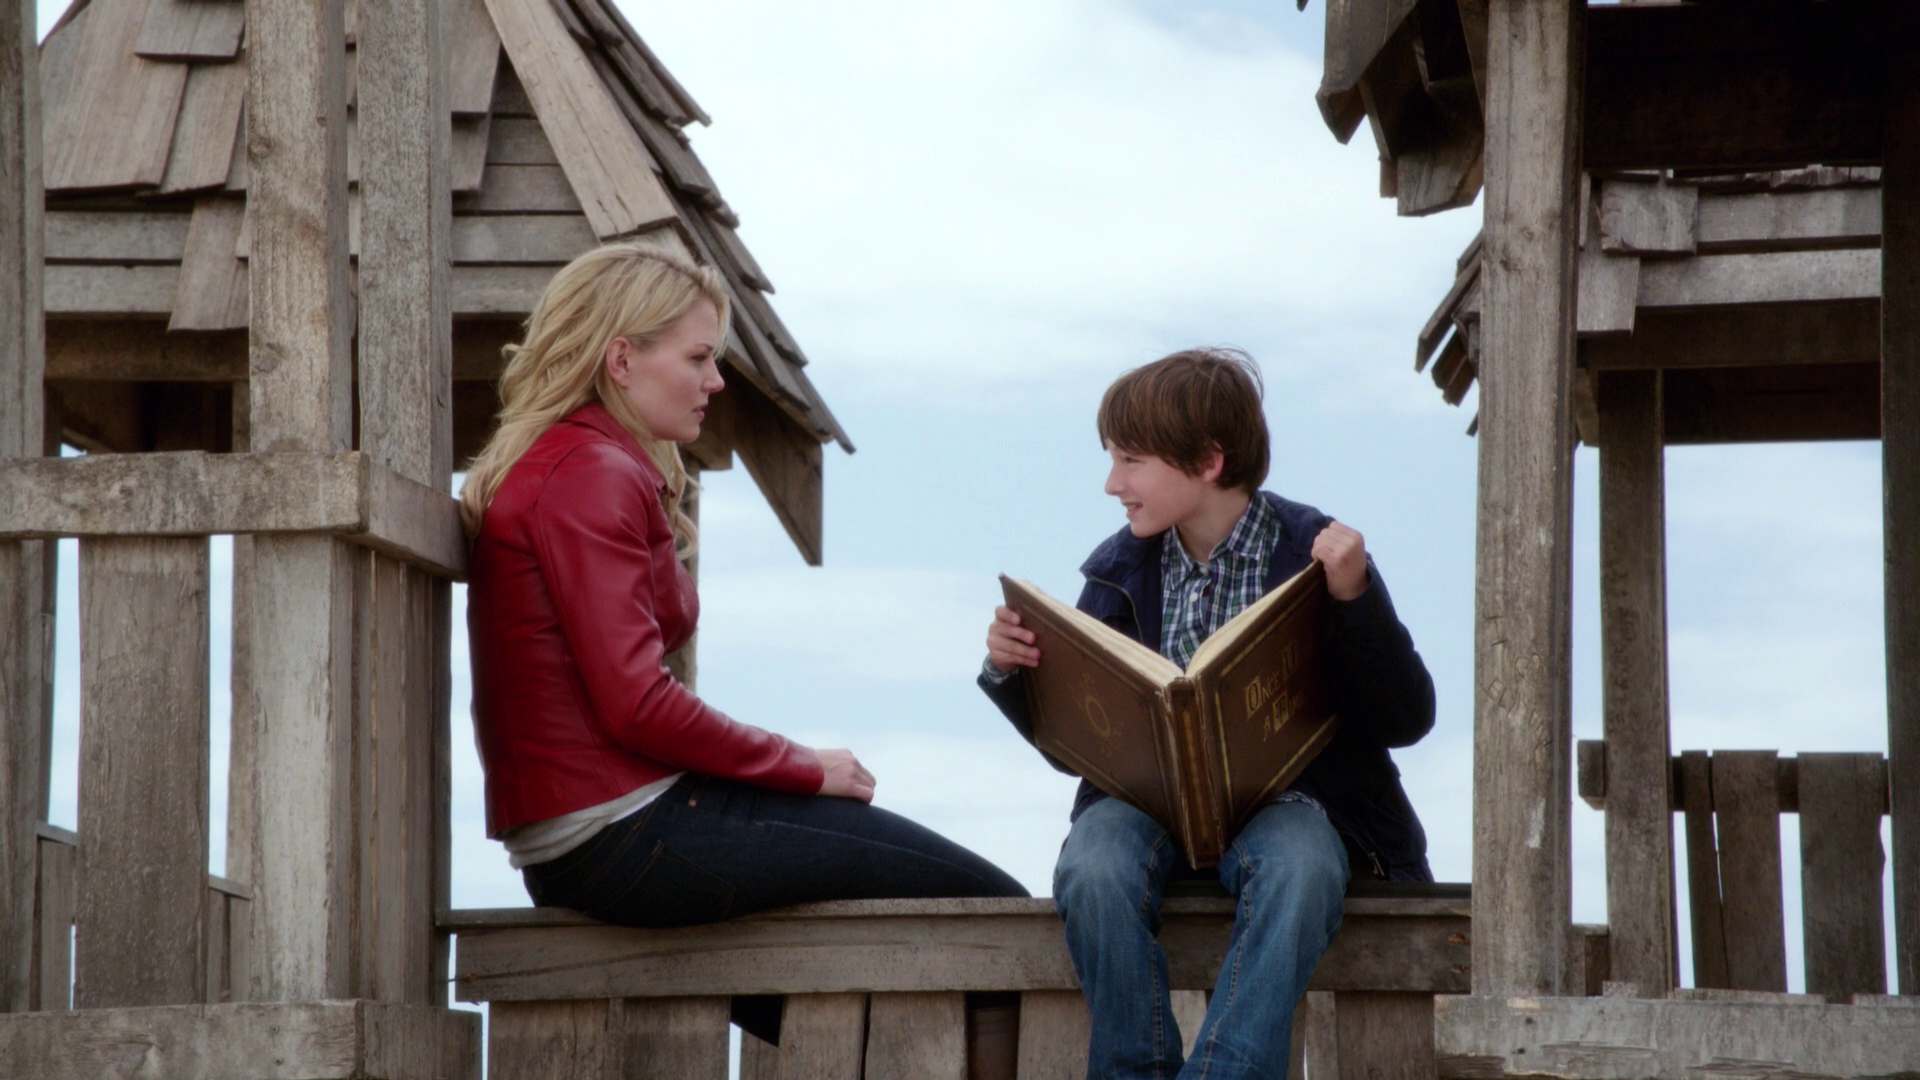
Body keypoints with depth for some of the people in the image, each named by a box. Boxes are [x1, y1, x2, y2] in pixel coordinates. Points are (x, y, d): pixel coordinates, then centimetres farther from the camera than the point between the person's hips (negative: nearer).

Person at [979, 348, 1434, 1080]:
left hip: (1286, 796, -2)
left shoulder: (1313, 554, -1)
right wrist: (1014, 674, -4)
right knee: (1094, 867, -32)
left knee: (1297, 868, -38)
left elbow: (1408, 719, -5)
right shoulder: (1122, 571, 10)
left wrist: (1355, 599, -18)